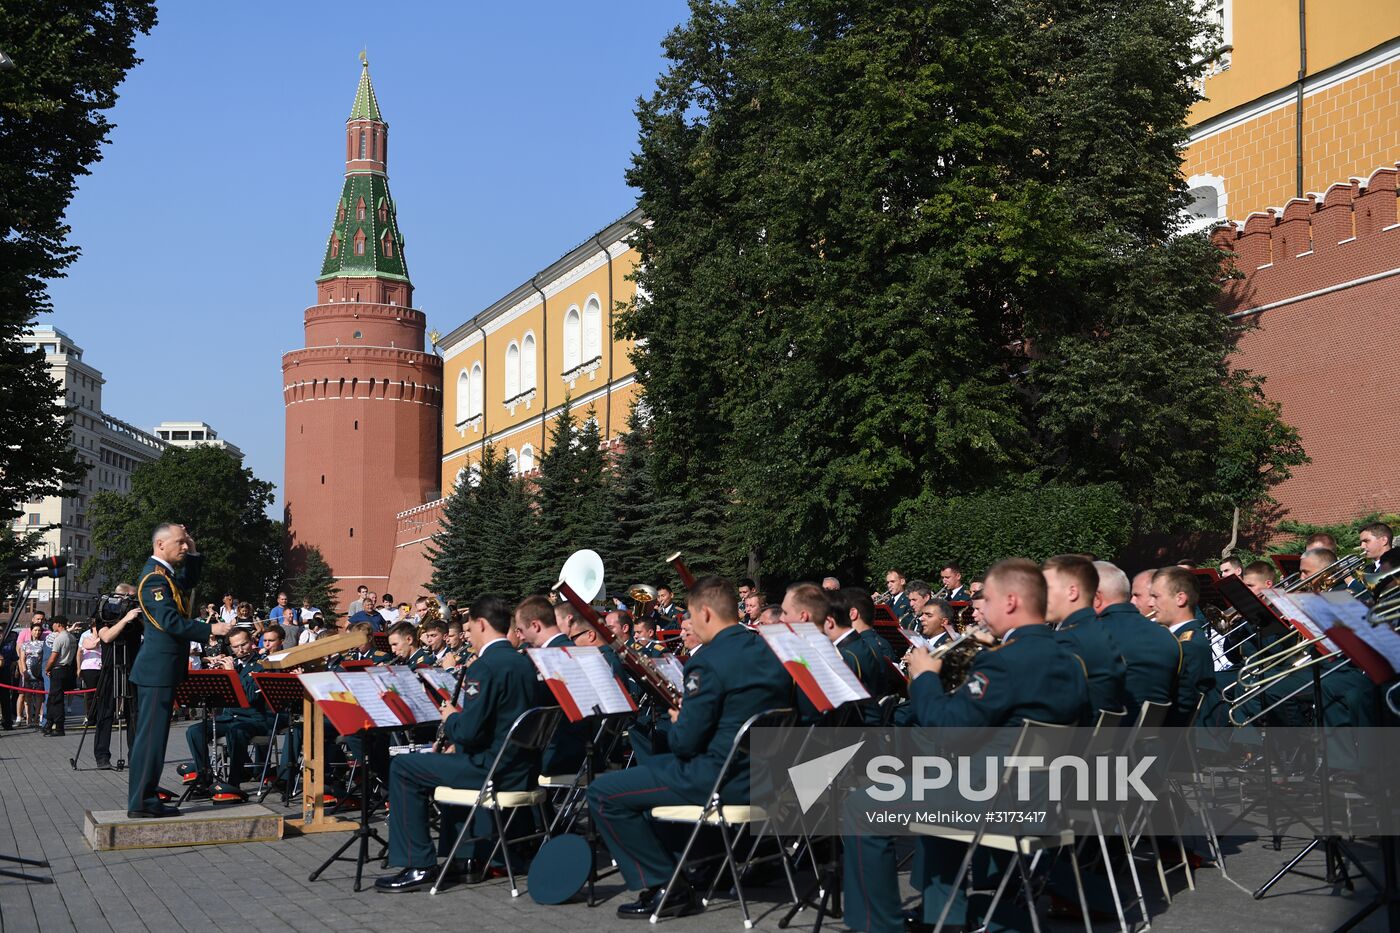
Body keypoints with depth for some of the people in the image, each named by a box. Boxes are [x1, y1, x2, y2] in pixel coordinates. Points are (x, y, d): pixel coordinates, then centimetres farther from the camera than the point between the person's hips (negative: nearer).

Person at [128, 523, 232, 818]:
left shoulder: (166, 573, 14)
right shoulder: (154, 577, -16)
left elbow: (190, 581, 32)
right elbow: (170, 621, -25)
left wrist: (192, 553, 16)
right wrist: (210, 629, -25)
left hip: (161, 670, 10)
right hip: (158, 669, -10)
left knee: (152, 735, 12)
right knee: (151, 735, -7)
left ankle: (144, 798, 17)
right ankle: (141, 803, -4)